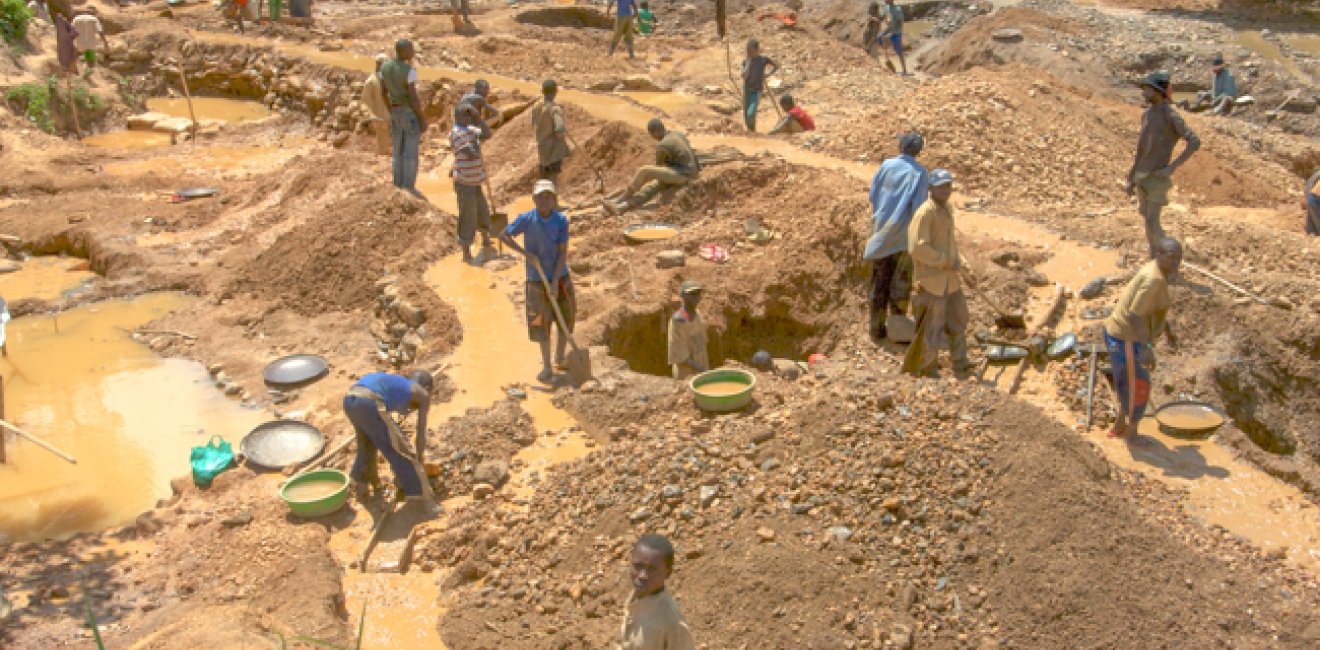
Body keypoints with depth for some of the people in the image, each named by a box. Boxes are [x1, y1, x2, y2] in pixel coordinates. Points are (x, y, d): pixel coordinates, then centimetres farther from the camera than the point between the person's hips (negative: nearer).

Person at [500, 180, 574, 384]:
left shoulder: (561, 220, -12)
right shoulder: (526, 219, -14)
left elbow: (563, 252, -11)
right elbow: (503, 235, -6)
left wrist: (555, 282, -16)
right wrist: (526, 253, -16)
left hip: (560, 277, 2)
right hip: (537, 279, -2)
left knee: (567, 317, 11)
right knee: (541, 321, 1)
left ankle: (560, 357, 34)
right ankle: (547, 367, 14)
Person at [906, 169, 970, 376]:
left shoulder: (947, 208, 9)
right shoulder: (925, 213, -19)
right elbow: (917, 248, -26)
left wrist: (959, 260, 9)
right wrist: (947, 262, -20)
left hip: (949, 278, 9)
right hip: (931, 281, -9)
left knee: (958, 319, 20)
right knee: (932, 328, 0)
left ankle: (960, 362, 35)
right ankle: (925, 368, 17)